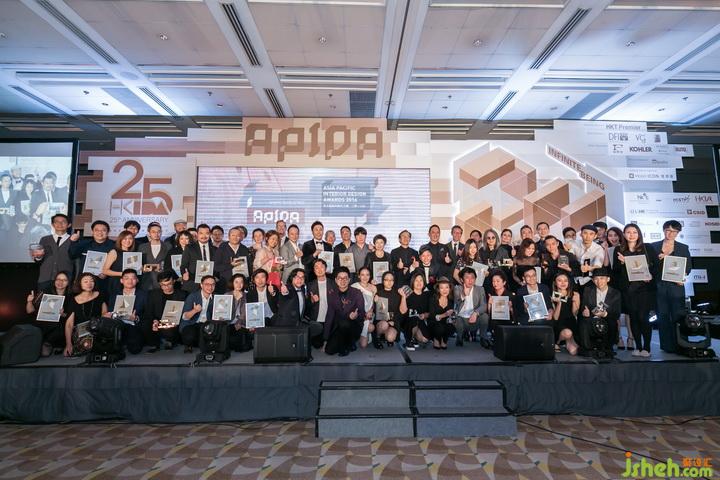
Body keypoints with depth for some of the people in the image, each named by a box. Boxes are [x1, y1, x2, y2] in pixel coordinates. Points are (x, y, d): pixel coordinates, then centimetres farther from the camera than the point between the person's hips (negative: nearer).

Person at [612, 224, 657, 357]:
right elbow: (615, 271, 8)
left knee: (643, 317, -6)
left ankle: (646, 347, 7)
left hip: (644, 287, -2)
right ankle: (638, 347, 14)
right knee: (633, 317, 5)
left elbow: (657, 265, 3)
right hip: (627, 289, 2)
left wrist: (651, 276, -12)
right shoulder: (619, 250, 8)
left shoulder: (647, 248, 4)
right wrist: (621, 262, -10)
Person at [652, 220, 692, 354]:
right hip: (659, 286, 0)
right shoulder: (654, 247, 7)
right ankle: (667, 345, 11)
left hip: (676, 286, 0)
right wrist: (658, 259, -12)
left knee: (678, 315, -3)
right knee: (663, 316, 3)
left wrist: (682, 276, -12)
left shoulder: (683, 248, 9)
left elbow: (688, 266, 5)